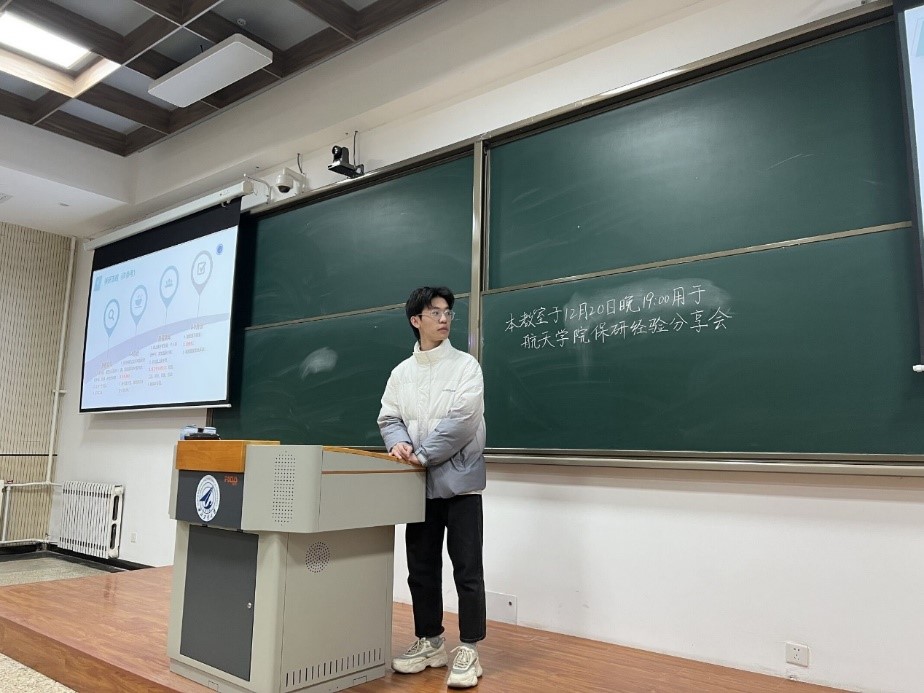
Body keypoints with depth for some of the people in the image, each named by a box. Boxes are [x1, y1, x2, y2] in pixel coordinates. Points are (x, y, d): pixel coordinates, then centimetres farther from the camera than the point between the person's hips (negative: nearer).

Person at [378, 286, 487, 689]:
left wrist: (421, 455, -14)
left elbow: (461, 422, -14)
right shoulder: (401, 372, 11)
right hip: (420, 485, 5)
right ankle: (430, 642, 27)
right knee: (422, 568, 12)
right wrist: (399, 444, -16)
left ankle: (468, 650, 12)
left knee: (467, 570, 0)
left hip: (460, 481, -4)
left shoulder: (466, 365, -4)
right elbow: (389, 418, 6)